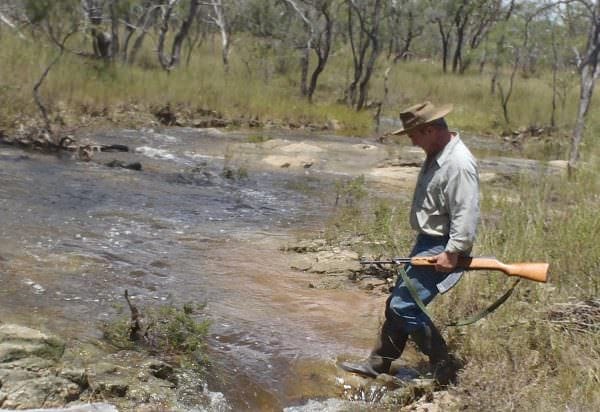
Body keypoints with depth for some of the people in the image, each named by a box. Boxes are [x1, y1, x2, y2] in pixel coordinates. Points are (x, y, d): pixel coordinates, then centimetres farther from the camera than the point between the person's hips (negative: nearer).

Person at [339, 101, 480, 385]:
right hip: (426, 243, 10)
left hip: (441, 250, -10)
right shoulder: (436, 155, 10)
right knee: (396, 302, 15)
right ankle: (377, 364, 28)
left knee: (404, 306, -10)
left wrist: (452, 253, -26)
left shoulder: (459, 164, -23)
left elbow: (466, 216, -26)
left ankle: (445, 370, 2)